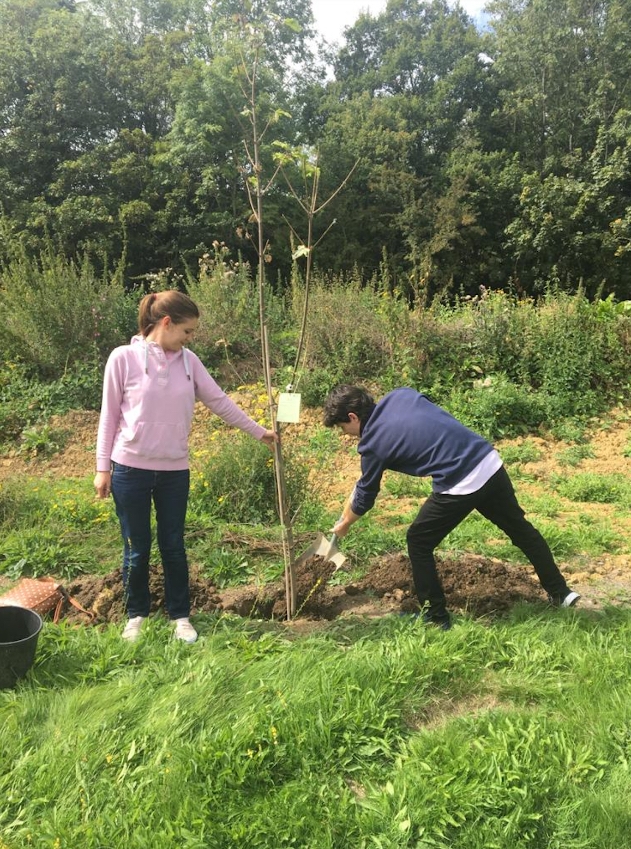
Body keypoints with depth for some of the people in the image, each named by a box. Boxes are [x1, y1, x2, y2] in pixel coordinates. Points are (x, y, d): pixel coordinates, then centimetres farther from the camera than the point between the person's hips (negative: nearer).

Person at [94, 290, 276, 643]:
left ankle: (180, 616, 28)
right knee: (137, 550, 10)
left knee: (174, 547, 12)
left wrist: (259, 431, 10)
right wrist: (103, 468, -3)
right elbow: (109, 415, -4)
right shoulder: (124, 358, -9)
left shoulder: (189, 361, 2)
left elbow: (220, 401, 8)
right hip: (131, 469, -3)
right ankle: (137, 615, 31)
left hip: (175, 470, 3)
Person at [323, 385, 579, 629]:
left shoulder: (373, 443, -5)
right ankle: (560, 592, 40)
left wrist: (343, 524, 26)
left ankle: (436, 616, 21)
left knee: (418, 543, 12)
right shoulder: (400, 394, 9)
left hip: (460, 486, -7)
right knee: (520, 529, 25)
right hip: (490, 461, 8)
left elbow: (365, 497, 8)